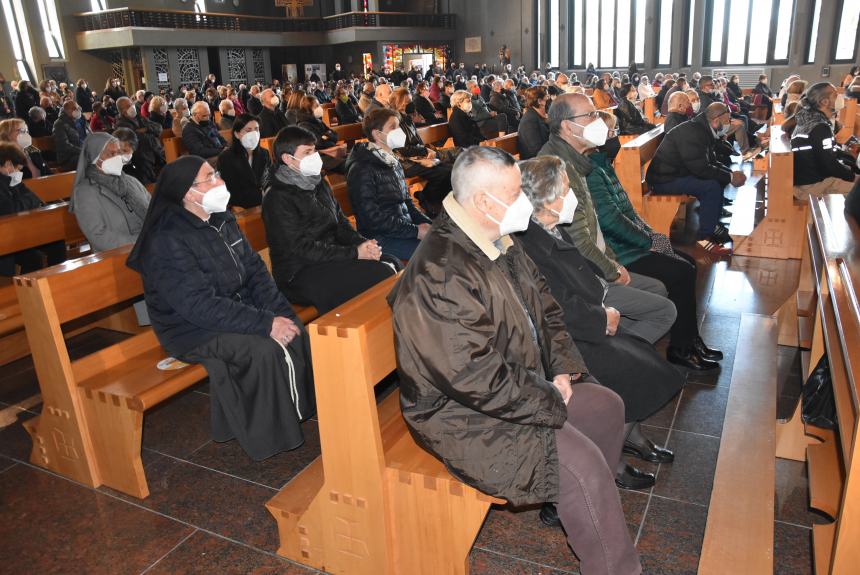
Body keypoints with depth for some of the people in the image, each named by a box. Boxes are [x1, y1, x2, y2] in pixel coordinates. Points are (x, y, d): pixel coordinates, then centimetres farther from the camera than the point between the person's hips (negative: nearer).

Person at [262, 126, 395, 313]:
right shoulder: (278, 198, -12)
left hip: (331, 257, 8)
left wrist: (363, 243, -7)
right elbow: (302, 249, -18)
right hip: (299, 275, -8)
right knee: (379, 275, -25)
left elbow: (340, 223, 15)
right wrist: (355, 253, -20)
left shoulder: (319, 183, 14)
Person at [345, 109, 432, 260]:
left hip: (405, 227, 9)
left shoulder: (393, 161, 15)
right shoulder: (362, 169, -13)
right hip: (380, 237, -9)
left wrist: (426, 222, 2)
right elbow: (372, 219, -18)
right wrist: (415, 231, -17)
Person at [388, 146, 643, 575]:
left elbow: (545, 308, 14)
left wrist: (562, 368, -1)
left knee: (607, 407, 14)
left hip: (528, 383, 10)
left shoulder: (502, 244, 2)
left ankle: (566, 505, 33)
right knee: (582, 464, -18)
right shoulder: (439, 275, -29)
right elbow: (476, 378, -30)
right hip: (466, 415, -10)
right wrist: (552, 404, -18)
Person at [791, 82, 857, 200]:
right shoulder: (820, 127, -19)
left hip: (805, 178, 10)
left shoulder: (809, 121, 10)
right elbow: (830, 165, -20)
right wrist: (853, 175, -4)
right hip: (812, 186, -10)